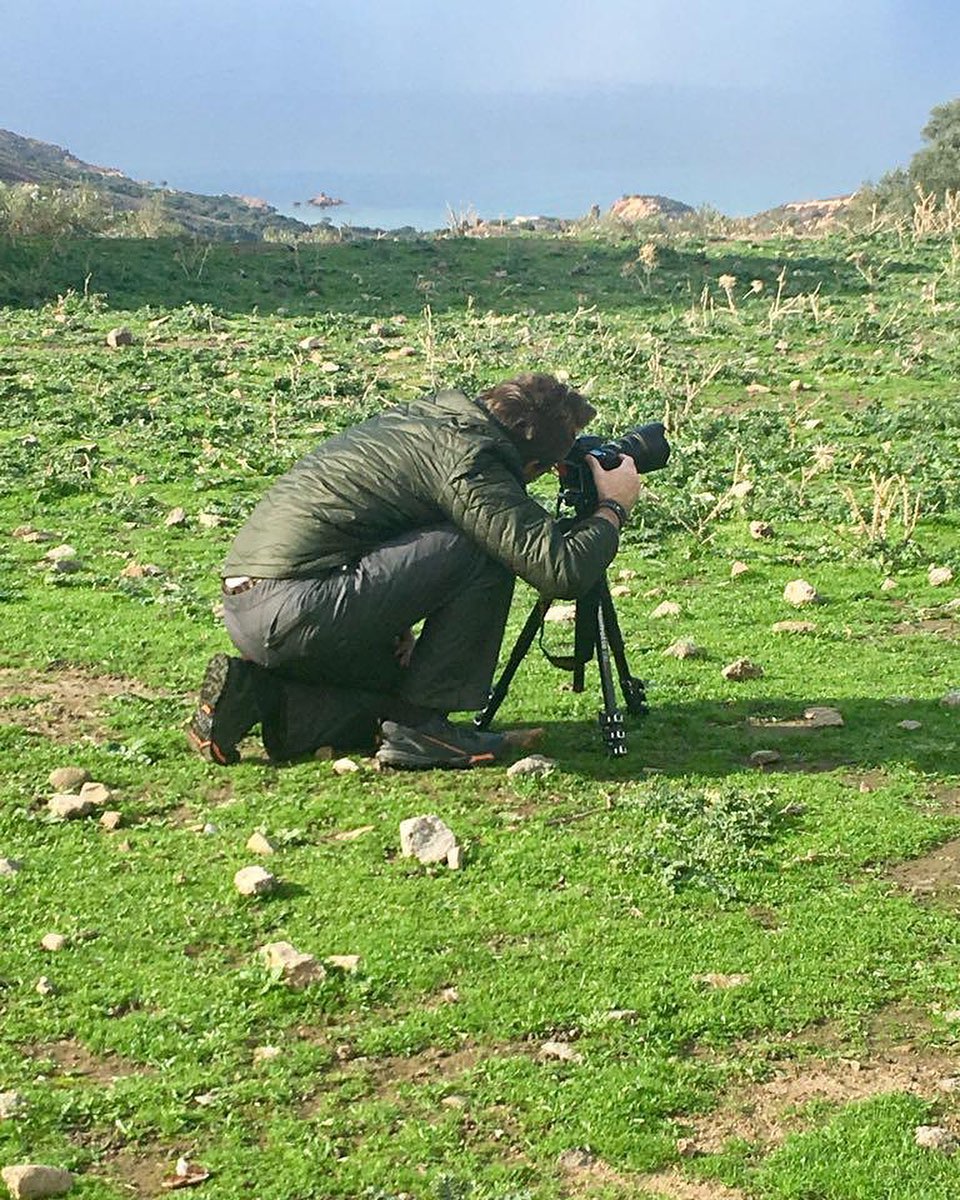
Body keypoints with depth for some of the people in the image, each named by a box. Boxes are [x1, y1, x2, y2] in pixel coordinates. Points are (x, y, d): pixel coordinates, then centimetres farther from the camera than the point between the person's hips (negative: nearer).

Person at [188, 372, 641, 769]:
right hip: (295, 609, -10)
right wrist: (612, 508, 4)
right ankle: (422, 726, -1)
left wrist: (395, 626, 15)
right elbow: (561, 571, -15)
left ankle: (258, 695, 9)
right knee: (487, 554, -6)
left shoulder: (422, 416, 16)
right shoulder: (470, 460, -11)